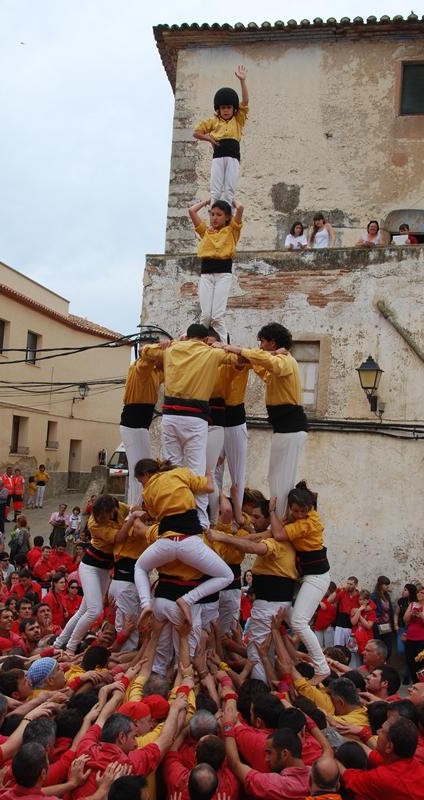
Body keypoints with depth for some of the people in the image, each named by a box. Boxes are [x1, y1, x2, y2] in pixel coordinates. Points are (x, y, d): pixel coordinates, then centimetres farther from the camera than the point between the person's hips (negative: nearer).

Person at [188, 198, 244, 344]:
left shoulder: (231, 230, 11)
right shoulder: (205, 231, 19)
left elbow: (240, 208, -3)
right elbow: (191, 210, 13)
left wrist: (233, 202, 18)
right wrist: (206, 201, 26)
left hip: (223, 273, -3)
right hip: (206, 274, 3)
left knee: (218, 315, -14)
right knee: (205, 315, -8)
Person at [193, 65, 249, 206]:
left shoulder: (238, 120, 16)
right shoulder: (213, 121, 16)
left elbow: (245, 101, 5)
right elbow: (196, 132, 19)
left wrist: (242, 80, -2)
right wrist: (210, 138, 3)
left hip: (233, 156, 0)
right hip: (218, 156, 0)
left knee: (229, 190, -7)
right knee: (215, 190, -7)